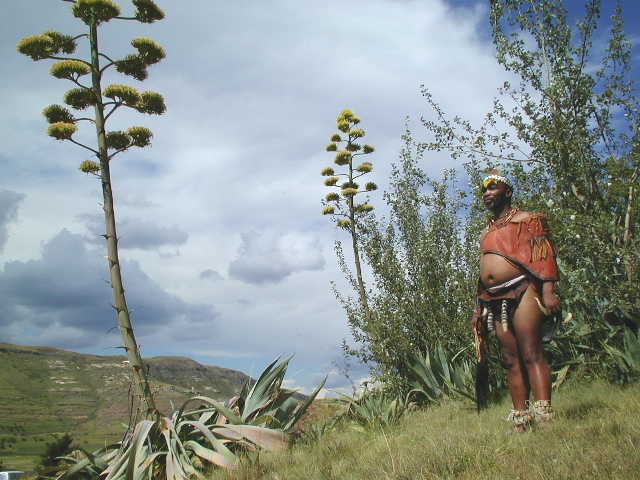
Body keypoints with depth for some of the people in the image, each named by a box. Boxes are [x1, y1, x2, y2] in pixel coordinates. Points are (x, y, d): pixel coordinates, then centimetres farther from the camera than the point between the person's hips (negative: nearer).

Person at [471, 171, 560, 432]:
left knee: (531, 355, -12)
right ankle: (520, 419, 5)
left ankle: (544, 417, -14)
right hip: (497, 301, 7)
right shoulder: (487, 232, 26)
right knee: (511, 361, 4)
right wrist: (478, 309, 21)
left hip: (522, 292, -7)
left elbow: (543, 254, -6)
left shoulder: (526, 219, 6)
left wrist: (548, 290, -19)